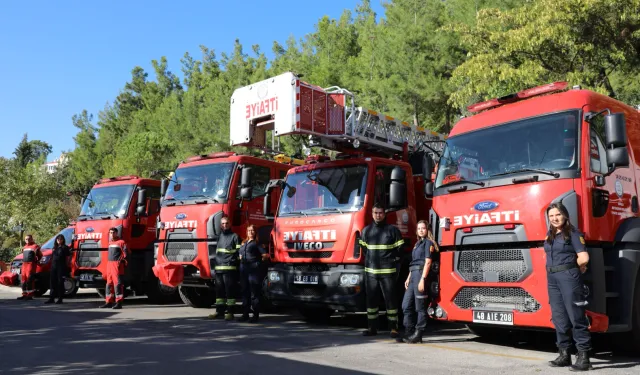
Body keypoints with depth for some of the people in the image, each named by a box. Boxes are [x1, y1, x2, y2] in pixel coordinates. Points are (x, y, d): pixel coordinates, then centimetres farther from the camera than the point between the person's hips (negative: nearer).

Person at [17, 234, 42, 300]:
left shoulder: (35, 246, -4)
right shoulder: (25, 247, 22)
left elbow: (40, 255, -6)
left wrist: (36, 261, -7)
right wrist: (23, 261, 20)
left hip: (31, 264, -8)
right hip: (24, 264, 8)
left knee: (29, 279, -12)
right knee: (24, 279, 9)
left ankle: (30, 295, -12)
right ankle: (24, 294, 16)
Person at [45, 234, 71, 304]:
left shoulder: (65, 247, -1)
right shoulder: (55, 247, 17)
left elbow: (68, 257, -3)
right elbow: (52, 257, 20)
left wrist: (66, 265, -9)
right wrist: (52, 265, 11)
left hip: (61, 267, -6)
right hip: (54, 266, 6)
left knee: (60, 282, -3)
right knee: (52, 282, 6)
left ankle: (60, 298, 2)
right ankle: (51, 298, 11)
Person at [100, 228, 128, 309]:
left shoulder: (121, 242, -5)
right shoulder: (110, 242, 19)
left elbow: (126, 253, -10)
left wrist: (121, 261, -16)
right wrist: (109, 264, 17)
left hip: (117, 265, -8)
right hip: (109, 264, 8)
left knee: (117, 283, -9)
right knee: (109, 283, 10)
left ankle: (118, 302, -8)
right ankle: (109, 302, 18)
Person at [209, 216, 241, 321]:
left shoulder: (234, 236, 1)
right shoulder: (219, 237, 20)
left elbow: (239, 252, -4)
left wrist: (235, 263, -12)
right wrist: (216, 262, 17)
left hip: (230, 268, -6)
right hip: (218, 268, 6)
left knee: (230, 290, -4)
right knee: (219, 290, 10)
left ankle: (230, 312, 0)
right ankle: (219, 311, 17)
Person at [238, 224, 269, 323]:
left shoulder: (256, 243, 0)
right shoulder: (243, 243, 19)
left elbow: (265, 255, -8)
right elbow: (240, 254, 33)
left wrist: (258, 262, 3)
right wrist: (241, 259, 15)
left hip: (253, 269, -7)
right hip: (243, 269, 7)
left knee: (254, 293, -5)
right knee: (245, 292, 10)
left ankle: (256, 315, -3)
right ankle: (245, 314, 16)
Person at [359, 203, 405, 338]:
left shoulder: (392, 229, -1)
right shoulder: (366, 230, 10)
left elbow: (400, 248, 4)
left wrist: (394, 260, 0)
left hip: (388, 271, -3)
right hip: (370, 271, 4)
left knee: (390, 299, -1)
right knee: (371, 299, 7)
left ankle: (394, 328, 6)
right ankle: (372, 327, 16)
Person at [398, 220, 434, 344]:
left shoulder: (428, 243, -2)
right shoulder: (417, 244, 22)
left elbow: (427, 262, -11)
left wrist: (422, 279, -18)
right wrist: (408, 278, 16)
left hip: (421, 274, -8)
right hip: (413, 275, 8)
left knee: (420, 306, -4)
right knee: (406, 305, 5)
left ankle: (418, 334, 1)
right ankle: (408, 333, 10)